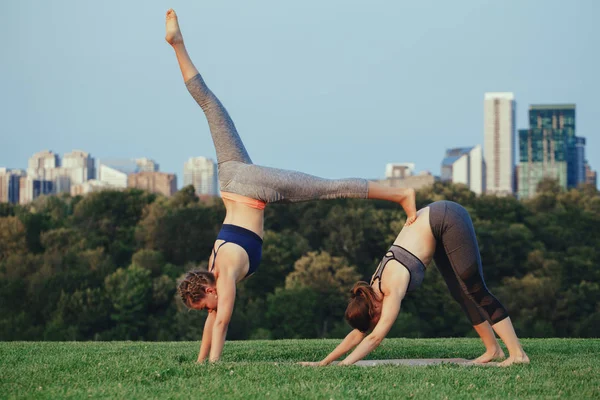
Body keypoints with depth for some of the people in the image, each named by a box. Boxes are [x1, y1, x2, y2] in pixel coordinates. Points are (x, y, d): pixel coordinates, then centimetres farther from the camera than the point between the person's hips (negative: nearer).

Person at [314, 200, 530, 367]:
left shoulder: (393, 287, -23)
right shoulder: (376, 286, -1)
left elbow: (375, 337, -22)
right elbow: (357, 334, 6)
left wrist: (343, 364, -23)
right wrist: (323, 362, 3)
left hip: (449, 219, -7)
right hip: (435, 223, 7)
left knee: (475, 291, -9)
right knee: (461, 295, 6)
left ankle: (517, 353, -8)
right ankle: (493, 349, 14)